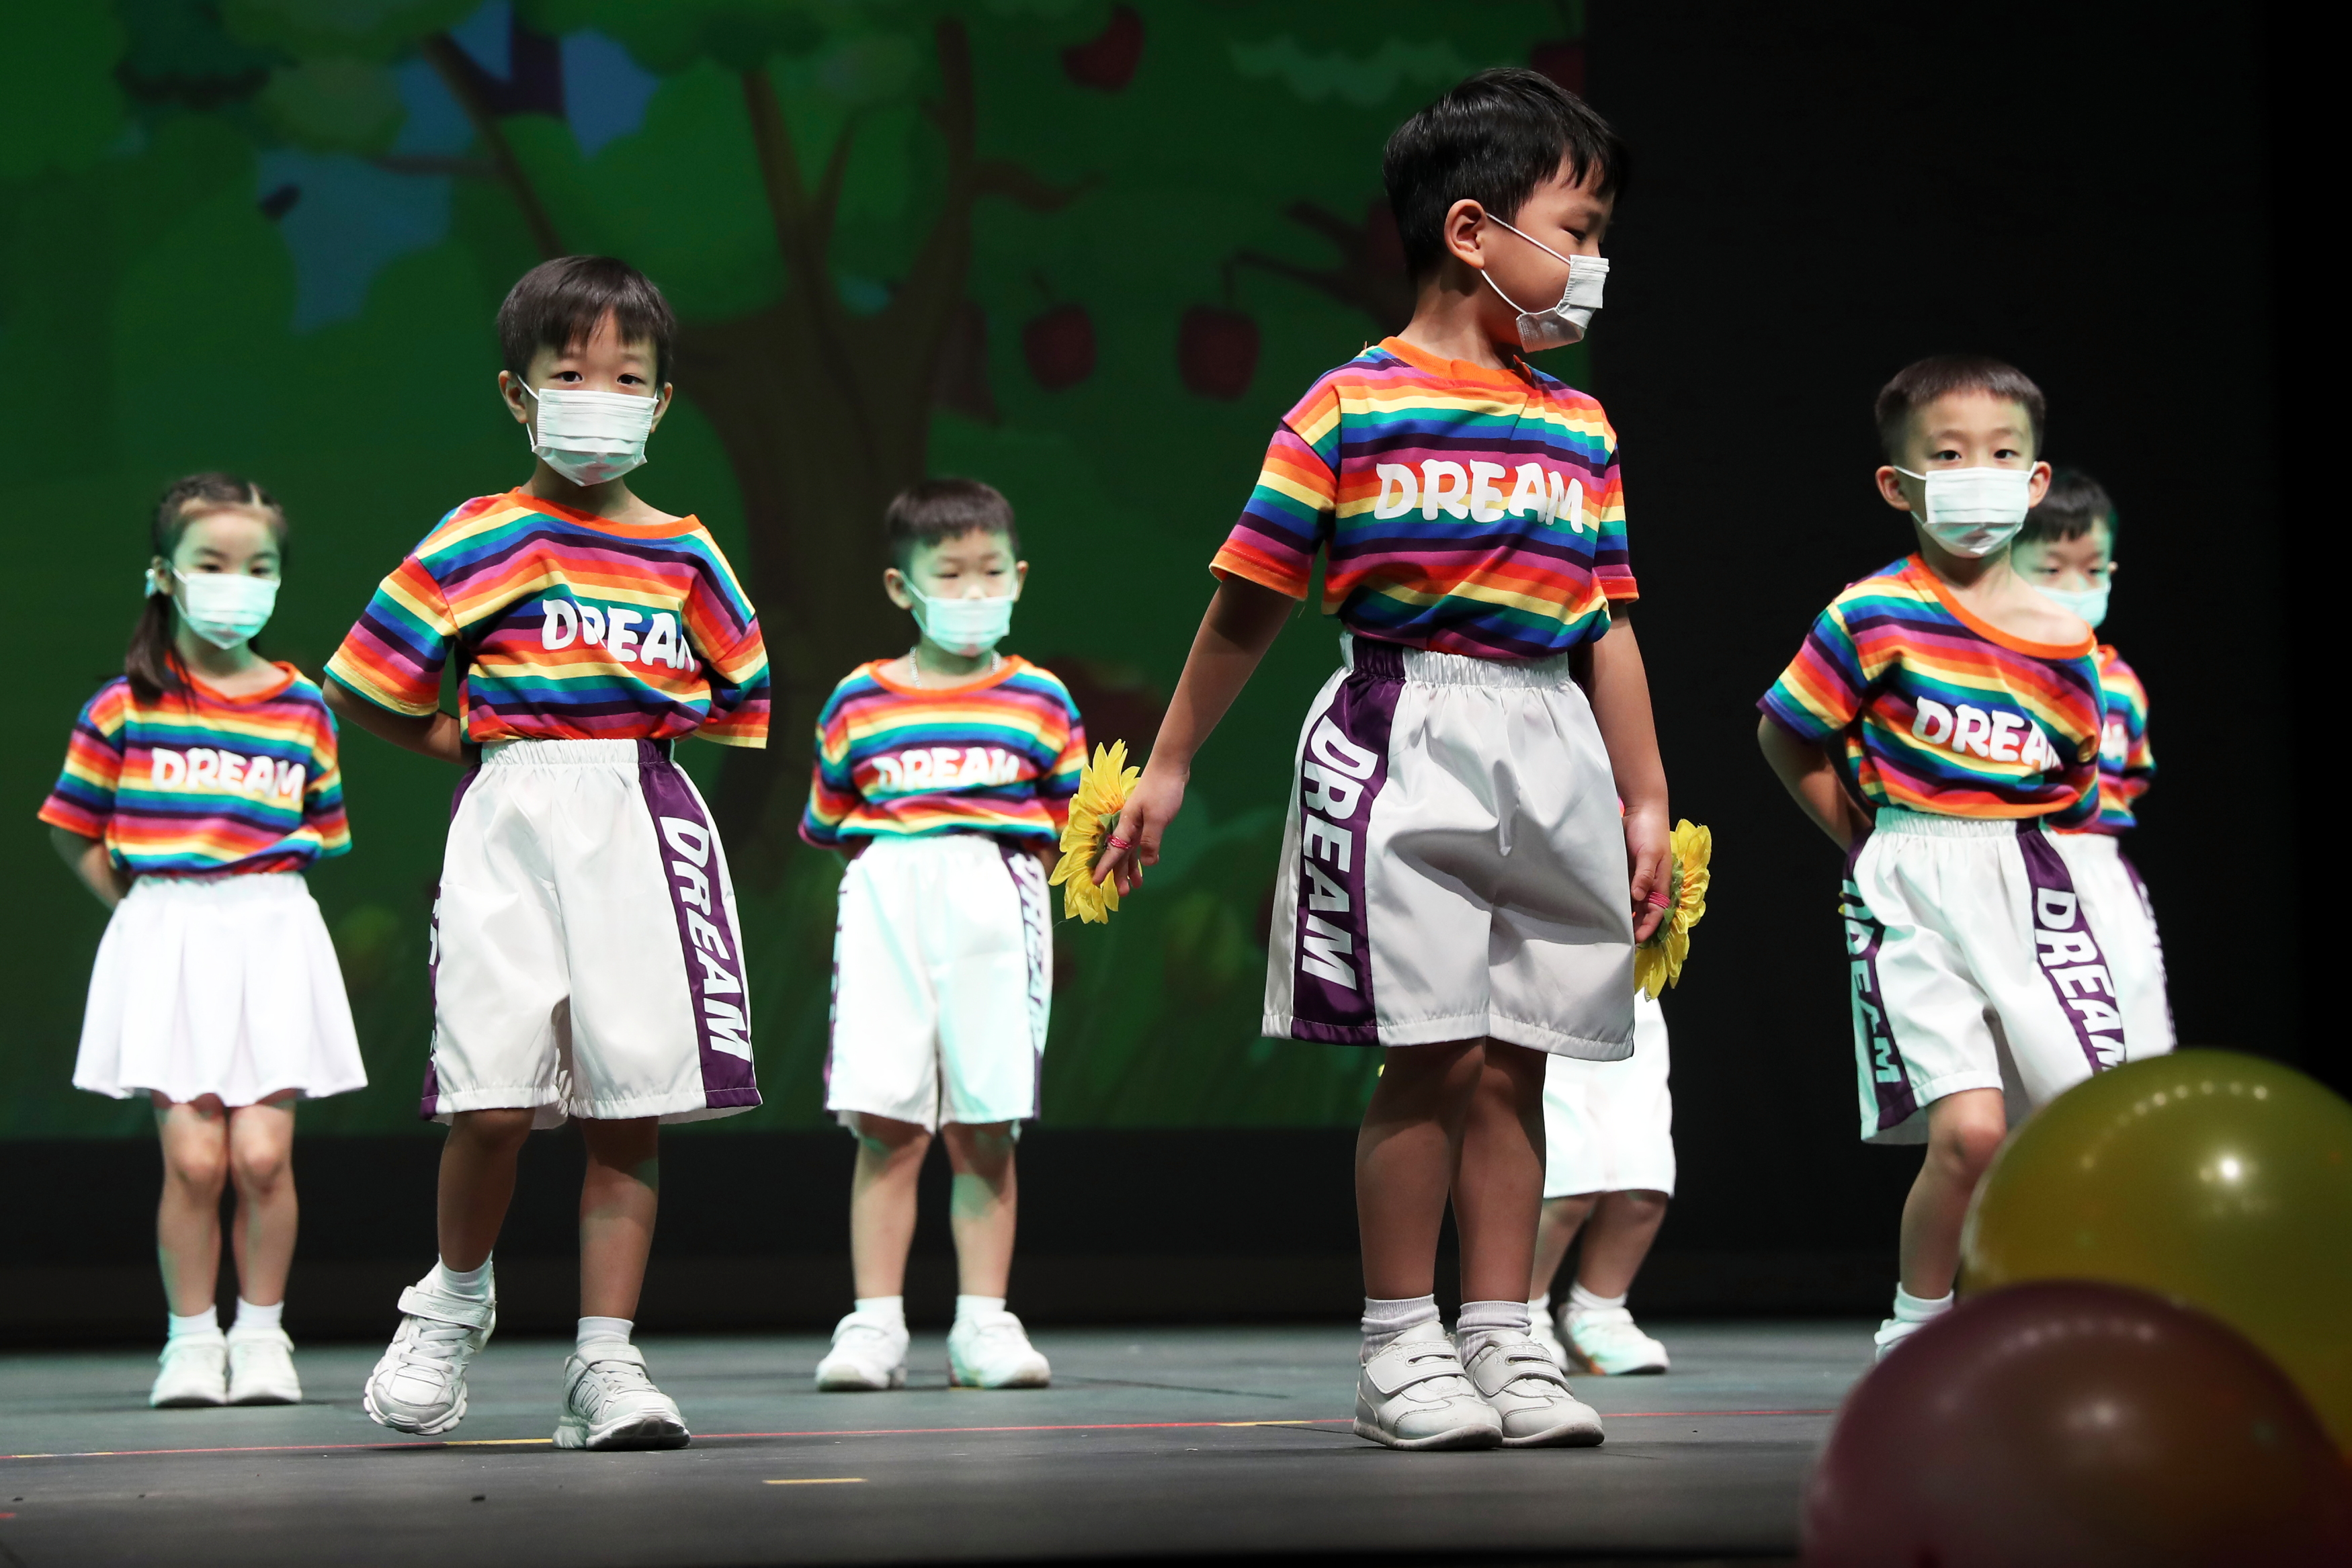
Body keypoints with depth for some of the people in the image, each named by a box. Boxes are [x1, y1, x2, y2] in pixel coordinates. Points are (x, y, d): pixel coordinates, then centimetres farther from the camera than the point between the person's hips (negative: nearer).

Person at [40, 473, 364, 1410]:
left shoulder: (302, 711, 7)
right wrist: (139, 907, 3)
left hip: (270, 936, 1)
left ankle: (260, 1334, 9)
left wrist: (256, 893, 3)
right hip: (165, 938, -1)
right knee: (192, 1154, -6)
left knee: (262, 1152, -5)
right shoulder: (126, 707, 2)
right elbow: (75, 830, 10)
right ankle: (191, 1339, 7)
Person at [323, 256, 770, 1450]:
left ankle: (606, 1364, 4)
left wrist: (637, 733, 8)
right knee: (494, 1102, -10)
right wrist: (466, 741, 7)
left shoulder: (684, 556, 10)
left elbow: (741, 708, 19)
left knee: (627, 1108, -1)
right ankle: (455, 1297, 18)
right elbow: (365, 688, 7)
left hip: (643, 825, 2)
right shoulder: (479, 542, 3)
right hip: (511, 826, -2)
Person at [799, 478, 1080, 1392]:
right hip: (886, 906, 0)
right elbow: (831, 826, 13)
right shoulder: (858, 703, 10)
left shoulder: (1041, 702, 11)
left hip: (995, 912, 0)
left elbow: (1069, 826, 14)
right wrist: (894, 860, 2)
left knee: (984, 1132, 1)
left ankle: (983, 1322, 6)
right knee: (886, 1126, -6)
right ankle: (874, 1324, -3)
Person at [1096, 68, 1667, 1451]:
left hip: (1551, 751, 5)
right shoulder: (1352, 411, -1)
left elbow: (1608, 627, 16)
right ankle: (1401, 1347, 3)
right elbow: (1252, 600, 2)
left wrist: (1646, 800, 13)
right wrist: (1169, 767, 4)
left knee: (1515, 1063, 6)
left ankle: (1504, 1337, 12)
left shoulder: (1582, 432, 14)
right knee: (1432, 1055, -7)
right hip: (1406, 743, -5)